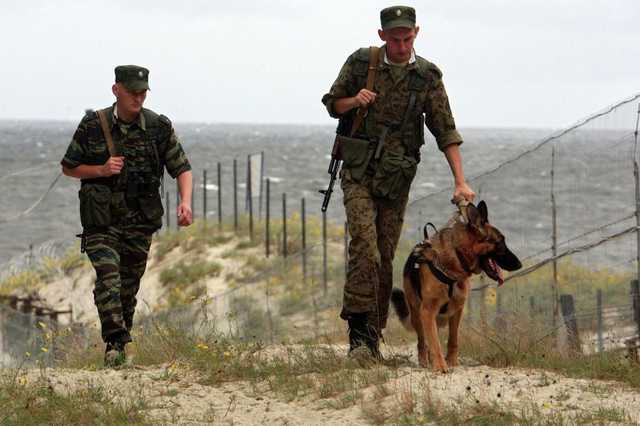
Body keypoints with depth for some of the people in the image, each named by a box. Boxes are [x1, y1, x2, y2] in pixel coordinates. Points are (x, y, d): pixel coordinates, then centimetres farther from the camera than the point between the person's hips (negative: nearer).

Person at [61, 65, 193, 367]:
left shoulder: (159, 127, -1)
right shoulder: (93, 126, -5)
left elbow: (182, 168, 6)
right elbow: (68, 167, 5)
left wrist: (185, 202, -12)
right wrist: (101, 170, -13)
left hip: (139, 223, 2)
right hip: (102, 220, -2)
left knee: (129, 286, 8)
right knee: (108, 279, -20)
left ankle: (120, 348, 21)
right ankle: (115, 343, -26)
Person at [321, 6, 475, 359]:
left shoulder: (427, 77, 0)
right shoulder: (361, 62, -3)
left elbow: (446, 132, 1)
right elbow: (332, 103, 10)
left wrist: (460, 182, -7)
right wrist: (354, 101, -14)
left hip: (396, 180, 2)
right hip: (358, 172, -2)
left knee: (384, 258, 4)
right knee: (365, 248, -19)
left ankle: (372, 336, 14)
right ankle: (360, 332, -21)